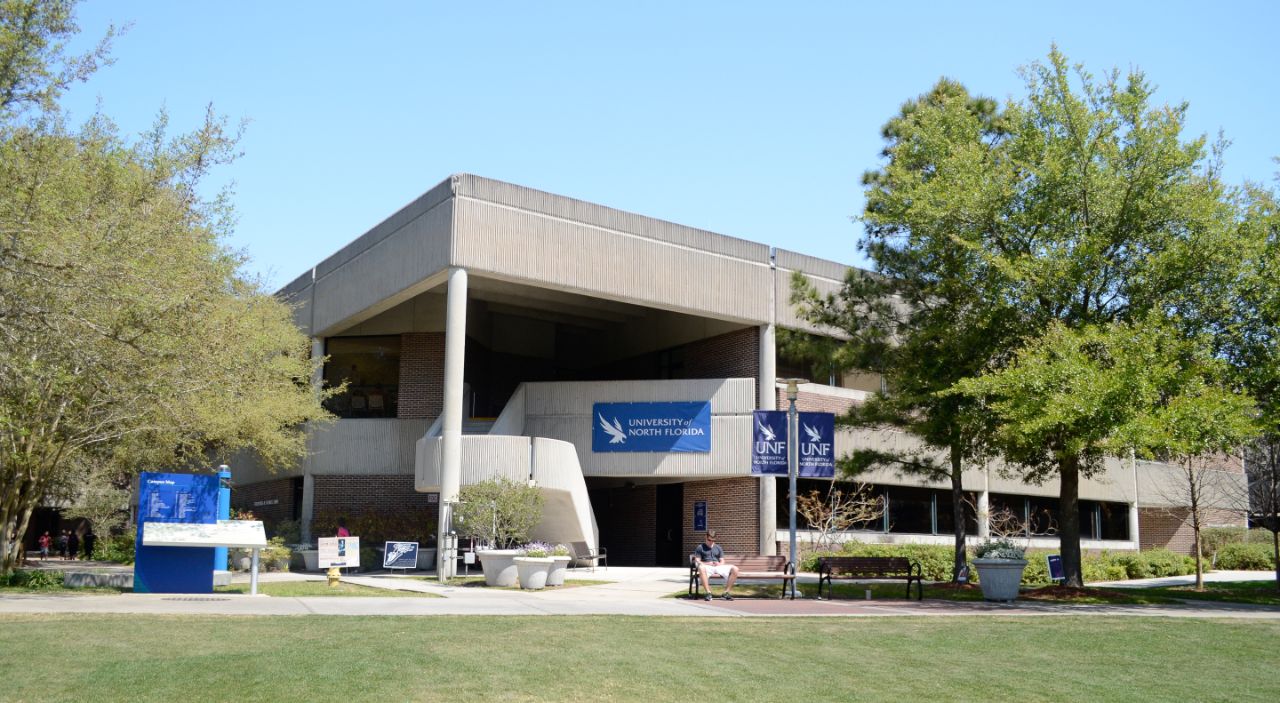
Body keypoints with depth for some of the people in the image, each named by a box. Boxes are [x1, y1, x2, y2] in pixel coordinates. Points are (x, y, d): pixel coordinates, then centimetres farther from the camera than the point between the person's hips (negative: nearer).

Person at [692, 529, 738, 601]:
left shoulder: (718, 548, 24)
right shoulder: (700, 547, 13)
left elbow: (722, 561, 18)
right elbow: (697, 561, 3)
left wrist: (719, 564, -7)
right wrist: (707, 563, -14)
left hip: (718, 567, 4)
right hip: (707, 567, -4)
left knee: (735, 569, -22)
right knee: (701, 568, -43)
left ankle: (726, 592, -19)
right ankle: (708, 593, -38)